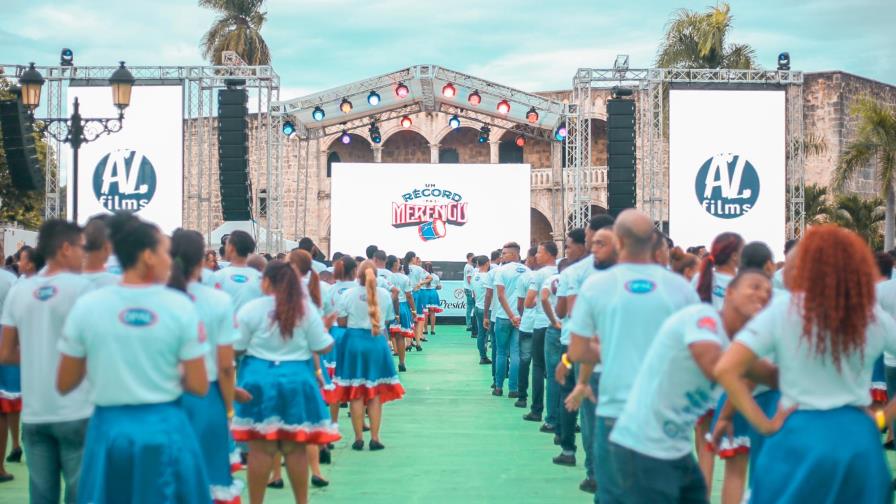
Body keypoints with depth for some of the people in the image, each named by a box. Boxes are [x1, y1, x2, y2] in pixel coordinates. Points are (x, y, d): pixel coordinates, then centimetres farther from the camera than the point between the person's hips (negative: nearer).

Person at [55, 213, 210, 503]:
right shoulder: (180, 306, -7)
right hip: (165, 428, -1)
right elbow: (199, 386, -5)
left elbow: (64, 385, 4)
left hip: (109, 429, 1)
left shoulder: (87, 305, -4)